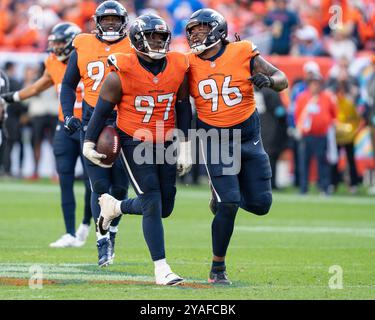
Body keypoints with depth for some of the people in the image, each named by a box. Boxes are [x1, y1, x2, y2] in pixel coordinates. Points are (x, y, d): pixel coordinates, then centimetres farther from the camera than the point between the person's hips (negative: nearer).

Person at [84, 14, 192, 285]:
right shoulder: (122, 73, -14)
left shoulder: (178, 68, -2)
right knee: (153, 204, -12)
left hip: (165, 143, 5)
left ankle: (114, 206, 35)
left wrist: (185, 147, 7)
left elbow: (183, 109, 8)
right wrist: (89, 144, -3)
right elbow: (103, 109, -5)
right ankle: (161, 268, -6)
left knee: (164, 208, 8)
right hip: (134, 142, -5)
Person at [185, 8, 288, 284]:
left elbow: (282, 80, -4)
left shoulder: (243, 53, -7)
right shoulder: (190, 65, -3)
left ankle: (223, 194, 31)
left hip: (249, 137, 1)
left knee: (260, 204, -1)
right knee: (228, 205, -13)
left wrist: (268, 80, -24)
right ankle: (218, 268, 1)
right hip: (214, 139, -1)